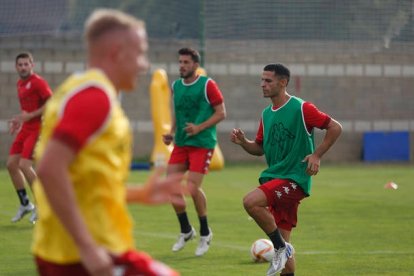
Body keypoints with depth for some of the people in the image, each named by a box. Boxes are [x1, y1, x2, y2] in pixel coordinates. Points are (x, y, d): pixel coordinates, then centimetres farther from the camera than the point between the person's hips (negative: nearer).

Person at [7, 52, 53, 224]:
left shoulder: (38, 82, -12)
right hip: (26, 129, 9)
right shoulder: (20, 84, 15)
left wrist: (29, 116, -22)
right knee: (11, 164, 5)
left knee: (24, 165, -16)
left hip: (37, 129, -9)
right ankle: (25, 204, 18)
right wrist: (19, 121, 10)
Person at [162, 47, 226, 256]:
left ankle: (205, 233, 7)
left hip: (202, 143, -6)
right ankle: (186, 230, 17)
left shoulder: (207, 85, -8)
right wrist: (171, 133, 5)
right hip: (181, 143, 6)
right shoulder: (176, 86, 10)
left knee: (192, 187, -15)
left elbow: (221, 113, -9)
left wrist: (199, 128, -20)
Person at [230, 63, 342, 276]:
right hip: (274, 178, 8)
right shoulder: (266, 114, 13)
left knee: (250, 202, -28)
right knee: (283, 239, 8)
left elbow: (335, 127, -8)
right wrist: (243, 142, 0)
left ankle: (281, 248, -12)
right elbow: (260, 148, 20)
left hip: (295, 177, -8)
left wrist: (317, 155, -14)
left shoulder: (301, 108, -9)